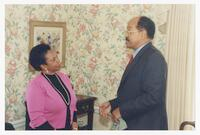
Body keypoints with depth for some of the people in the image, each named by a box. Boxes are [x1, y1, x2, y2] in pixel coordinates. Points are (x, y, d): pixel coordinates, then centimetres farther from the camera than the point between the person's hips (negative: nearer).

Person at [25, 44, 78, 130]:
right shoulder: (36, 84, -18)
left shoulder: (64, 77, 1)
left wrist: (74, 122, -3)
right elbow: (36, 118, -21)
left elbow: (72, 104, 8)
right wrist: (54, 130, -20)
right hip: (45, 129, -5)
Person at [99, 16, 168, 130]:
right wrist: (112, 104, 2)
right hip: (132, 124, 8)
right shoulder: (139, 56, 11)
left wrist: (122, 110, -18)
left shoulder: (154, 57, -18)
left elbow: (152, 96, -26)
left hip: (146, 126, -8)